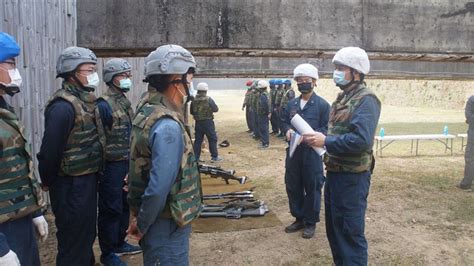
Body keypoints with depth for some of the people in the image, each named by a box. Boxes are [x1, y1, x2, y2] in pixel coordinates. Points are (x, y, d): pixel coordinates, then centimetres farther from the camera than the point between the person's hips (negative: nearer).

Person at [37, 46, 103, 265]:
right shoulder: (63, 106, -21)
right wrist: (48, 182, -9)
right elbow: (50, 150, -22)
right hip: (71, 186, -9)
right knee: (74, 239, 5)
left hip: (87, 179, 9)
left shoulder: (84, 101, 9)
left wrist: (93, 175, 13)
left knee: (87, 232, 24)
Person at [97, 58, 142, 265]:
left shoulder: (125, 102, 11)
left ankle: (120, 243, 35)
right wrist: (100, 168, -17)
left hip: (127, 164, 9)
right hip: (111, 166, -9)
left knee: (125, 206, 19)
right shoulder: (104, 105, -17)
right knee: (111, 210, 3)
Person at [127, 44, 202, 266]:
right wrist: (141, 224, -14)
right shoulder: (168, 126, -26)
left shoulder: (146, 110, 4)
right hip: (167, 224, -9)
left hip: (156, 218, 9)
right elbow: (159, 187, -29)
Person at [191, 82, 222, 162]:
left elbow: (191, 112, 8)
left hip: (198, 122, 4)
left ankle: (196, 157, 13)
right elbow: (216, 109, -6)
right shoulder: (208, 99, -12)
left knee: (198, 140, 11)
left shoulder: (194, 100, 0)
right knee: (212, 139, 7)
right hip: (208, 122, -4)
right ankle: (214, 156, 10)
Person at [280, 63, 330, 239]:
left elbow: (326, 128, -9)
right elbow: (284, 121, 15)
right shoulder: (291, 104, 10)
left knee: (312, 188, 5)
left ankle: (311, 222, 21)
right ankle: (299, 218, 31)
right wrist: (288, 130, -7)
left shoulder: (322, 104, -6)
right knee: (293, 186, 13)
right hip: (293, 151, 6)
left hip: (312, 151, -5)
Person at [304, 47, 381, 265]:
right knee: (333, 227, 20)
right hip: (334, 172, 10)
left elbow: (361, 140, -28)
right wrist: (318, 136, 2)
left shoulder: (365, 100, -16)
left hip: (352, 176, -9)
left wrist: (325, 142, -23)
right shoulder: (342, 97, 13)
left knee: (351, 231, 1)